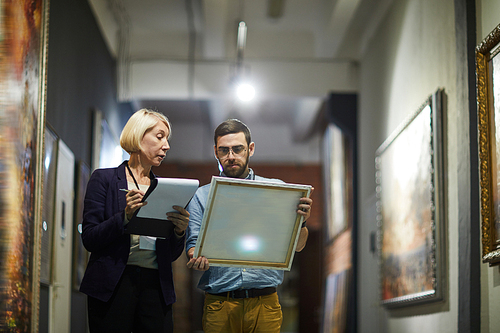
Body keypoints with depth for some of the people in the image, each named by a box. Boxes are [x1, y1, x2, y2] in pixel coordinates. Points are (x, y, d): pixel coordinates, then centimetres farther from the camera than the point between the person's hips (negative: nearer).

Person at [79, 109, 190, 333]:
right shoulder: (104, 179, 4)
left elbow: (171, 255, 14)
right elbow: (89, 239, -4)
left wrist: (179, 232, -6)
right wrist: (125, 217, -18)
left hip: (155, 287, 4)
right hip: (113, 287, -3)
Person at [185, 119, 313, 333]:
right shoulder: (202, 196, 10)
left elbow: (297, 246, 6)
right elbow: (193, 245, 5)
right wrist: (197, 259, -18)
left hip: (265, 304, 0)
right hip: (219, 305, 0)